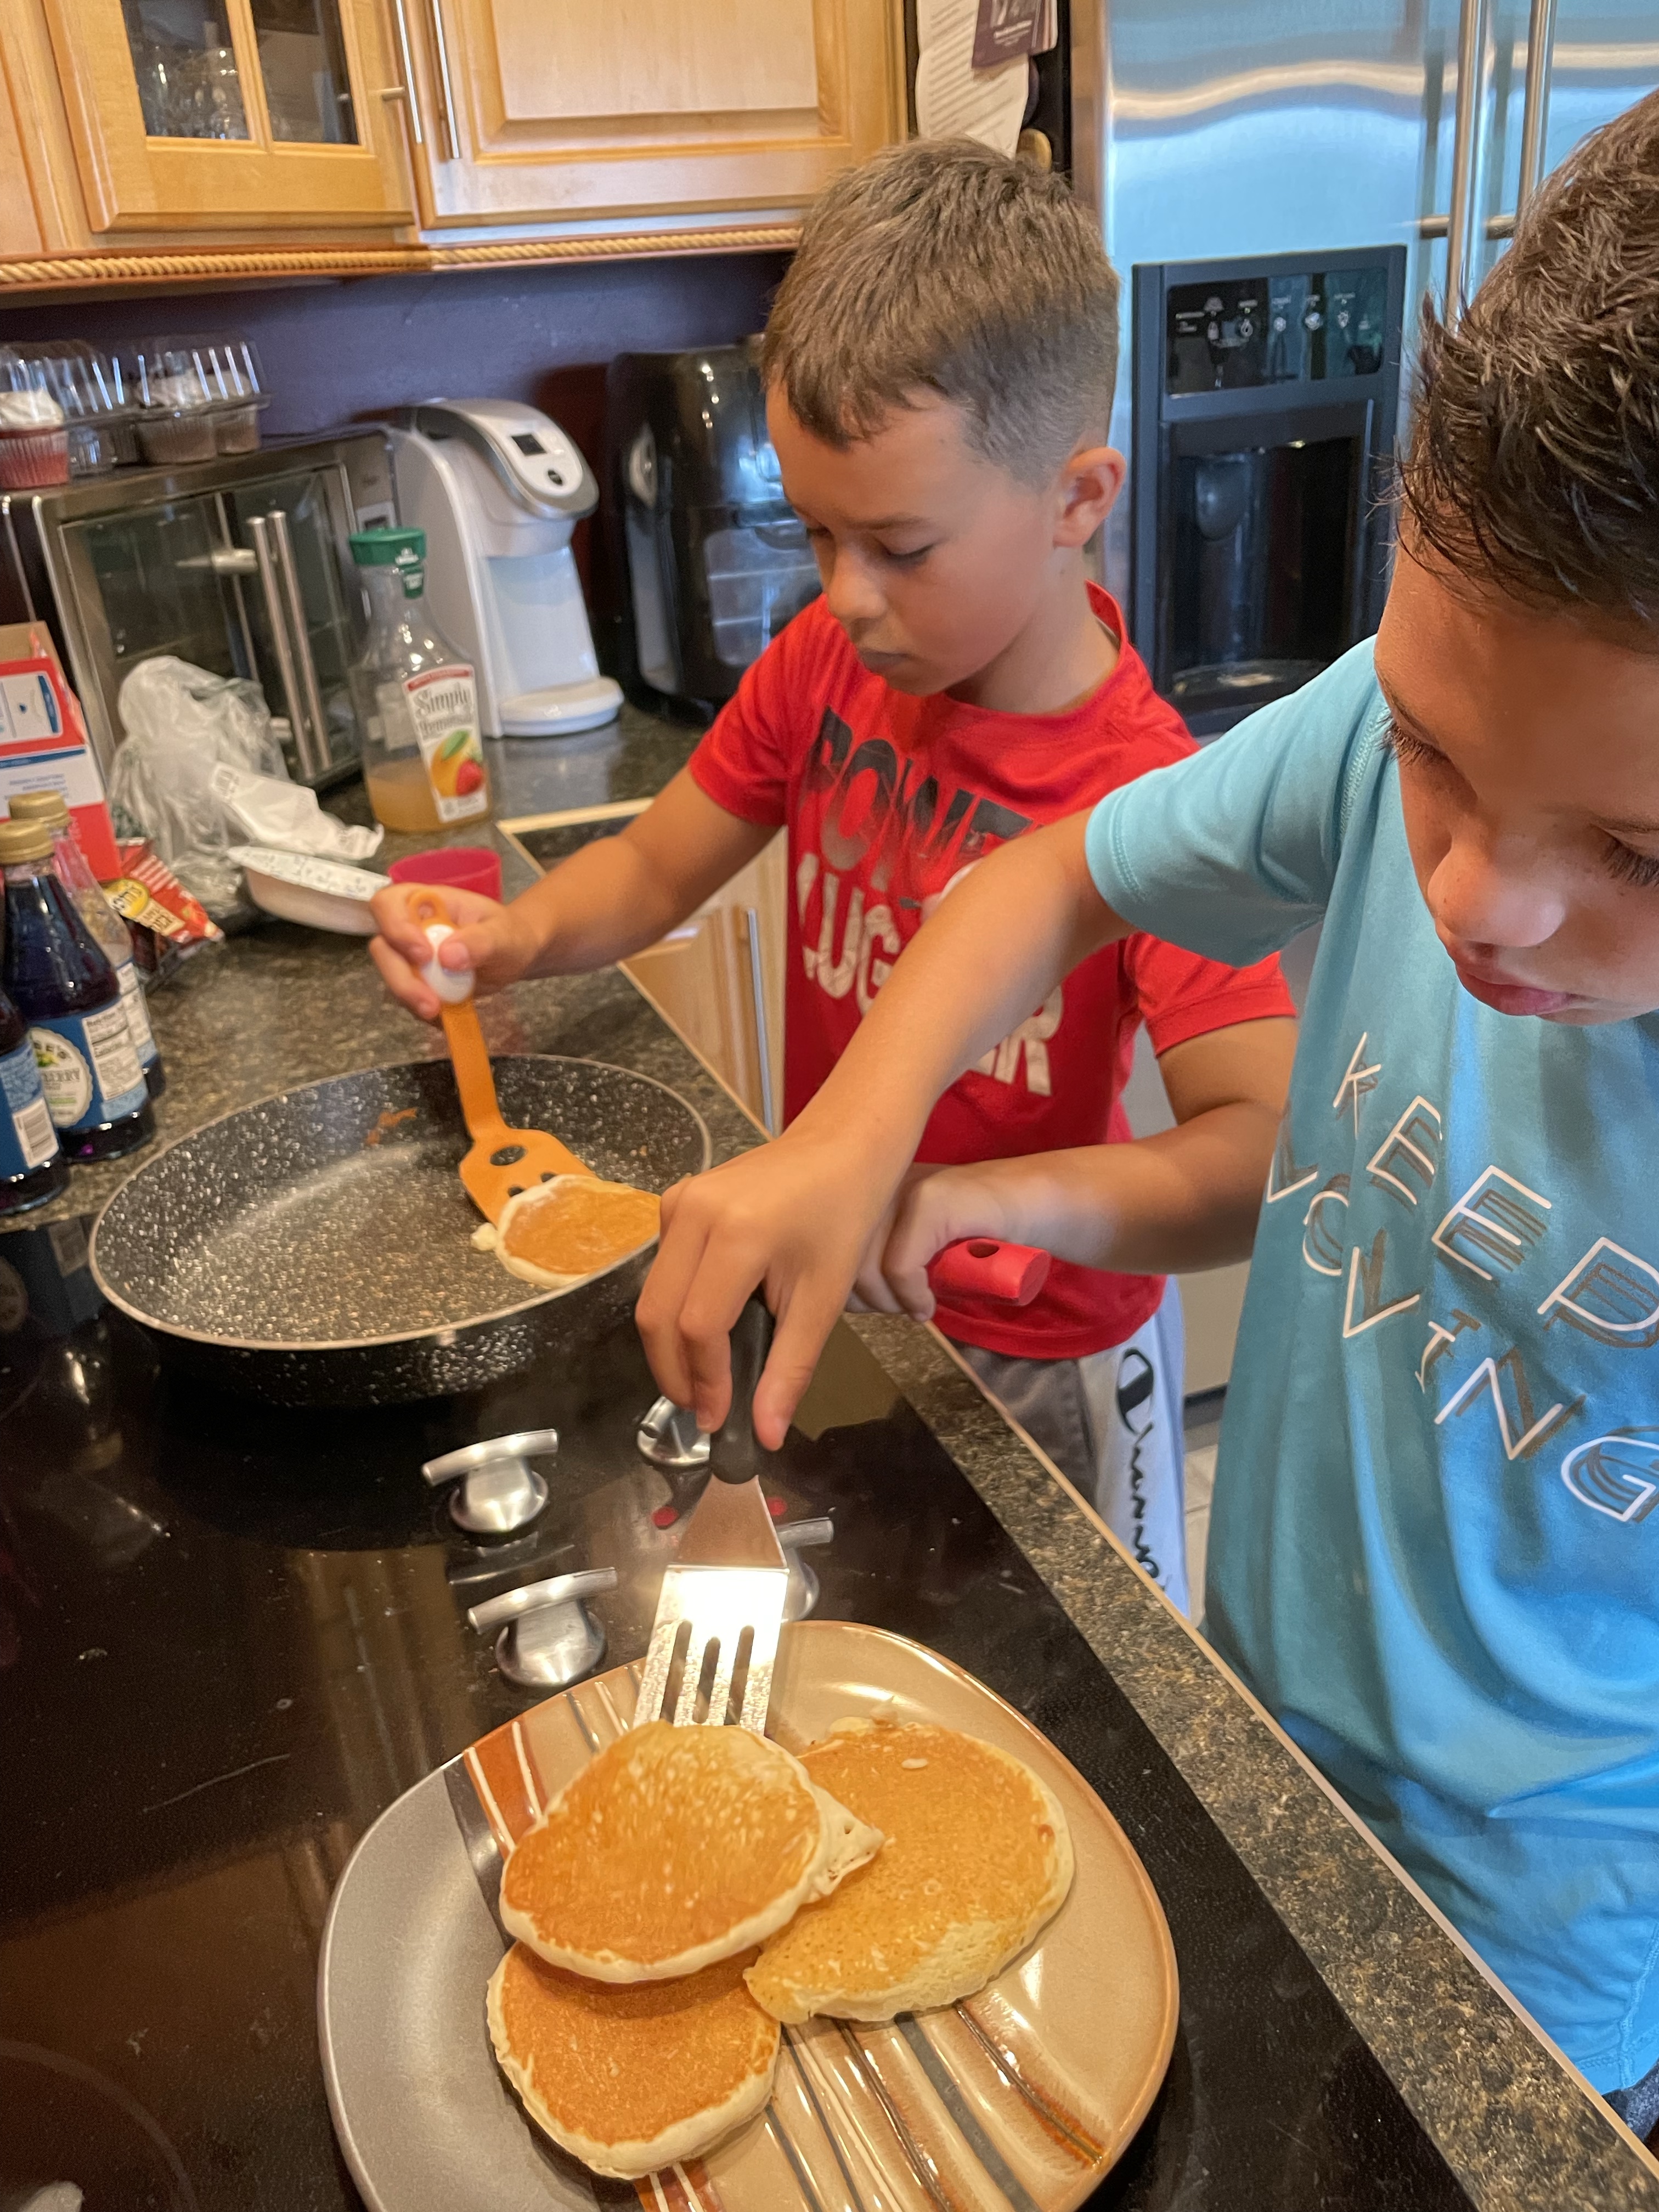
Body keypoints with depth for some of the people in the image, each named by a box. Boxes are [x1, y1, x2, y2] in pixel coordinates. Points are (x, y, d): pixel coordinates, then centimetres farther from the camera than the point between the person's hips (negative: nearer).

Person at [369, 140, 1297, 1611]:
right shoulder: (823, 669, -10)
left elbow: (1260, 1161, -37)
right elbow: (655, 870, 1)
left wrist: (963, 1203, -48)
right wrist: (517, 936, -20)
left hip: (1035, 1363, -5)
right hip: (828, 1302, 5)